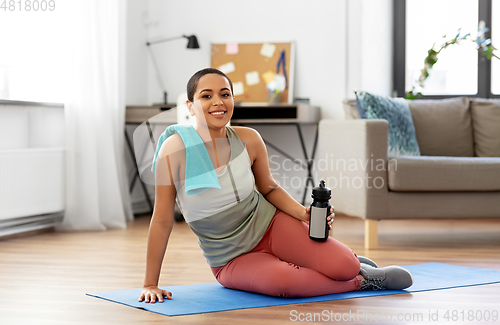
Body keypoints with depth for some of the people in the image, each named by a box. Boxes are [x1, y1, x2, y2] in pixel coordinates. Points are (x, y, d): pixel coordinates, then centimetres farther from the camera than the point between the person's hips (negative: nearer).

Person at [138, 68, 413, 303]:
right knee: (282, 282, -34)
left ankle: (353, 264, 19)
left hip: (269, 224, 2)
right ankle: (361, 281, -5)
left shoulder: (248, 140, -10)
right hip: (231, 259, -2)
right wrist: (150, 284, -12)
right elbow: (162, 220, -15)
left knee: (344, 266, -21)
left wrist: (305, 213, -10)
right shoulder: (175, 148, -20)